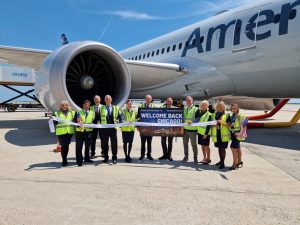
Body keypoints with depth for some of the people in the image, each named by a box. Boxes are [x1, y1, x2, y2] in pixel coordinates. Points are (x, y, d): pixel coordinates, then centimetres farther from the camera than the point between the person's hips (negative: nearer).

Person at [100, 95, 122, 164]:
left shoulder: (115, 108, 9)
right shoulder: (101, 108, 10)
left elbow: (119, 117, 7)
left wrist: (117, 122, -10)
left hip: (113, 127, -1)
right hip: (104, 128, 1)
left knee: (114, 143, 0)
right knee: (105, 143, 6)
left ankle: (114, 158, 10)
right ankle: (106, 157, 18)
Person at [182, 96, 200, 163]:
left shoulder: (196, 109, -4)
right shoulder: (184, 109, 13)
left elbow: (197, 119, -11)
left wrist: (192, 121, -27)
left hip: (192, 129, -5)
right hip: (185, 129, 5)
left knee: (194, 144, 3)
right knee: (185, 143, 11)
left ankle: (195, 158, 13)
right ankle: (186, 156, 23)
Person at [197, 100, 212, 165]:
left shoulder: (209, 114, -10)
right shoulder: (200, 113, 9)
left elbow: (209, 125, -13)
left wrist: (206, 133, -17)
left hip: (205, 133, -6)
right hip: (200, 132, 6)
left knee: (206, 146, 2)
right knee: (202, 145, 13)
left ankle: (208, 159, 15)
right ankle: (204, 158, 25)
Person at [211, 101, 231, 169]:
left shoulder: (227, 115, -6)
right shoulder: (214, 115, 8)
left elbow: (228, 125, -12)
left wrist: (221, 122, -25)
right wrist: (213, 125, -7)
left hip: (224, 135, -5)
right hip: (216, 135, 5)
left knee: (223, 148, -1)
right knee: (219, 148, 15)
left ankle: (223, 162, 8)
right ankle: (221, 161, 30)